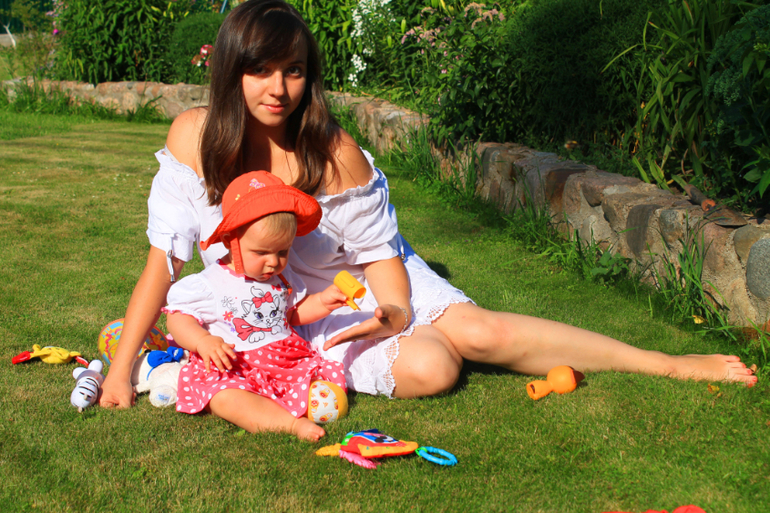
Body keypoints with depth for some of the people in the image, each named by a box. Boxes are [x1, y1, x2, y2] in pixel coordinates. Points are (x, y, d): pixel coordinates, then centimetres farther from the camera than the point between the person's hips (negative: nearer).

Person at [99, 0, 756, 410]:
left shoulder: (333, 152, -21)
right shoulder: (193, 136, -17)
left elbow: (378, 252, -9)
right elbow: (163, 263, -14)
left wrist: (389, 315, -30)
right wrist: (120, 370, -18)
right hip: (283, 319, 0)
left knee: (478, 329, -17)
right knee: (429, 369, -25)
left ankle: (667, 363, -4)